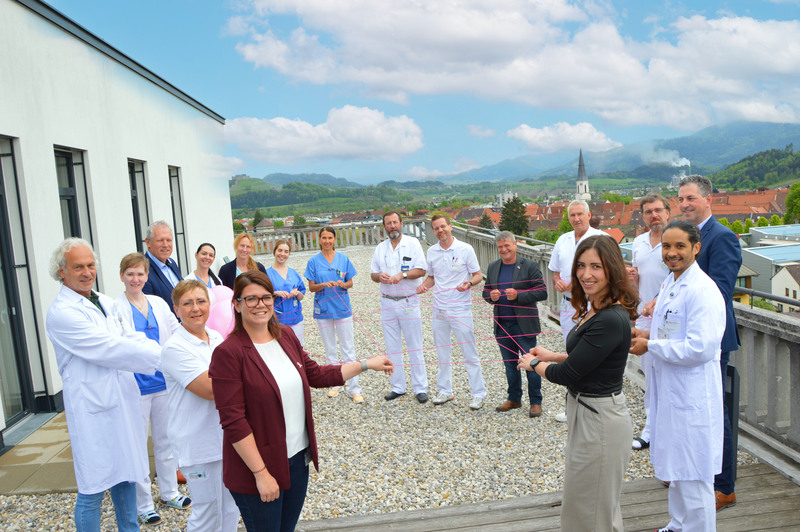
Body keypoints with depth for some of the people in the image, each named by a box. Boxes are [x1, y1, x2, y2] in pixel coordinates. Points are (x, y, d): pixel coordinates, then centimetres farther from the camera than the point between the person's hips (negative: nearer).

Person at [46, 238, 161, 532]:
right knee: (93, 489, 5)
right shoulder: (61, 312, -15)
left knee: (125, 476, 20)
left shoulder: (105, 302, 11)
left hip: (123, 401, 8)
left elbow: (130, 338, 6)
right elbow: (108, 350, -21)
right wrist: (164, 356, -22)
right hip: (93, 410, -8)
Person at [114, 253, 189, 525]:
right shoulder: (115, 308, -8)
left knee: (165, 440, 16)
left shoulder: (159, 303, 6)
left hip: (163, 380, 4)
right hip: (135, 385, -4)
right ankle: (143, 504, 21)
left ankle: (170, 492, 32)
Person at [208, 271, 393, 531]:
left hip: (299, 457, 7)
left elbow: (315, 375, 14)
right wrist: (261, 473, -19)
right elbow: (233, 422, -20)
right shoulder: (228, 353, -19)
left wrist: (366, 364, 13)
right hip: (256, 470, -6)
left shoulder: (286, 336, 2)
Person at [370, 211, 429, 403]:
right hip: (387, 303, 4)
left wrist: (402, 275, -22)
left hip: (409, 302, -4)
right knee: (392, 347, 8)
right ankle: (397, 387, 19)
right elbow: (372, 274, 12)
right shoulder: (380, 248, 11)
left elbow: (421, 270, -7)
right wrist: (380, 276, -11)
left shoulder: (413, 243, -1)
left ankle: (420, 388, 9)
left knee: (415, 347, 0)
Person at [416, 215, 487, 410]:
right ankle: (445, 391, 26)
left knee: (469, 352, -1)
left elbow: (478, 275, -2)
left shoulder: (465, 249, -6)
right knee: (442, 352, 13)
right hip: (439, 308, 5)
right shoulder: (431, 251, 7)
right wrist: (424, 285, -4)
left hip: (460, 308, -5)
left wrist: (469, 283, -23)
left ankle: (478, 393, 11)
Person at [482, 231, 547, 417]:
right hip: (502, 325, 5)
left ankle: (536, 402, 16)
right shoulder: (493, 267, 9)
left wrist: (518, 295, -22)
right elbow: (486, 292, 15)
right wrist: (491, 296, -9)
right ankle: (514, 398, 30)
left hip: (524, 325, -5)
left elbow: (542, 293, -11)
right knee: (510, 364, 16)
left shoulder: (530, 266, -7)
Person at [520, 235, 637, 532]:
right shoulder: (595, 310, 3)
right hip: (584, 413, 10)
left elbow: (567, 375, -23)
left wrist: (534, 364, -5)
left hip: (599, 420, -10)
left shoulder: (611, 320, -27)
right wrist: (549, 355, 16)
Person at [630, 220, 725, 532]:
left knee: (694, 477, 4)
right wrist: (649, 334, 3)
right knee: (676, 470, 24)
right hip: (669, 389, 10)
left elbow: (700, 348, -27)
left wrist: (649, 346, -18)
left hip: (692, 395, -10)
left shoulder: (703, 291, -21)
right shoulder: (670, 283, 10)